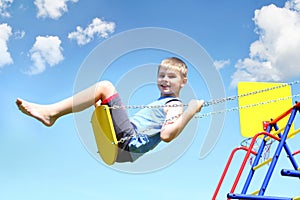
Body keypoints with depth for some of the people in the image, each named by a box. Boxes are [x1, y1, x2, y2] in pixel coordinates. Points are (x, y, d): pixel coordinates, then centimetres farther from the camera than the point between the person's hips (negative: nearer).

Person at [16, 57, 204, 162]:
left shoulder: (175, 106, 0)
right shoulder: (160, 102, 28)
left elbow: (166, 135, -21)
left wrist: (191, 112, -21)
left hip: (129, 141, -10)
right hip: (122, 140, 10)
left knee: (105, 86, -17)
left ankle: (50, 112, -16)